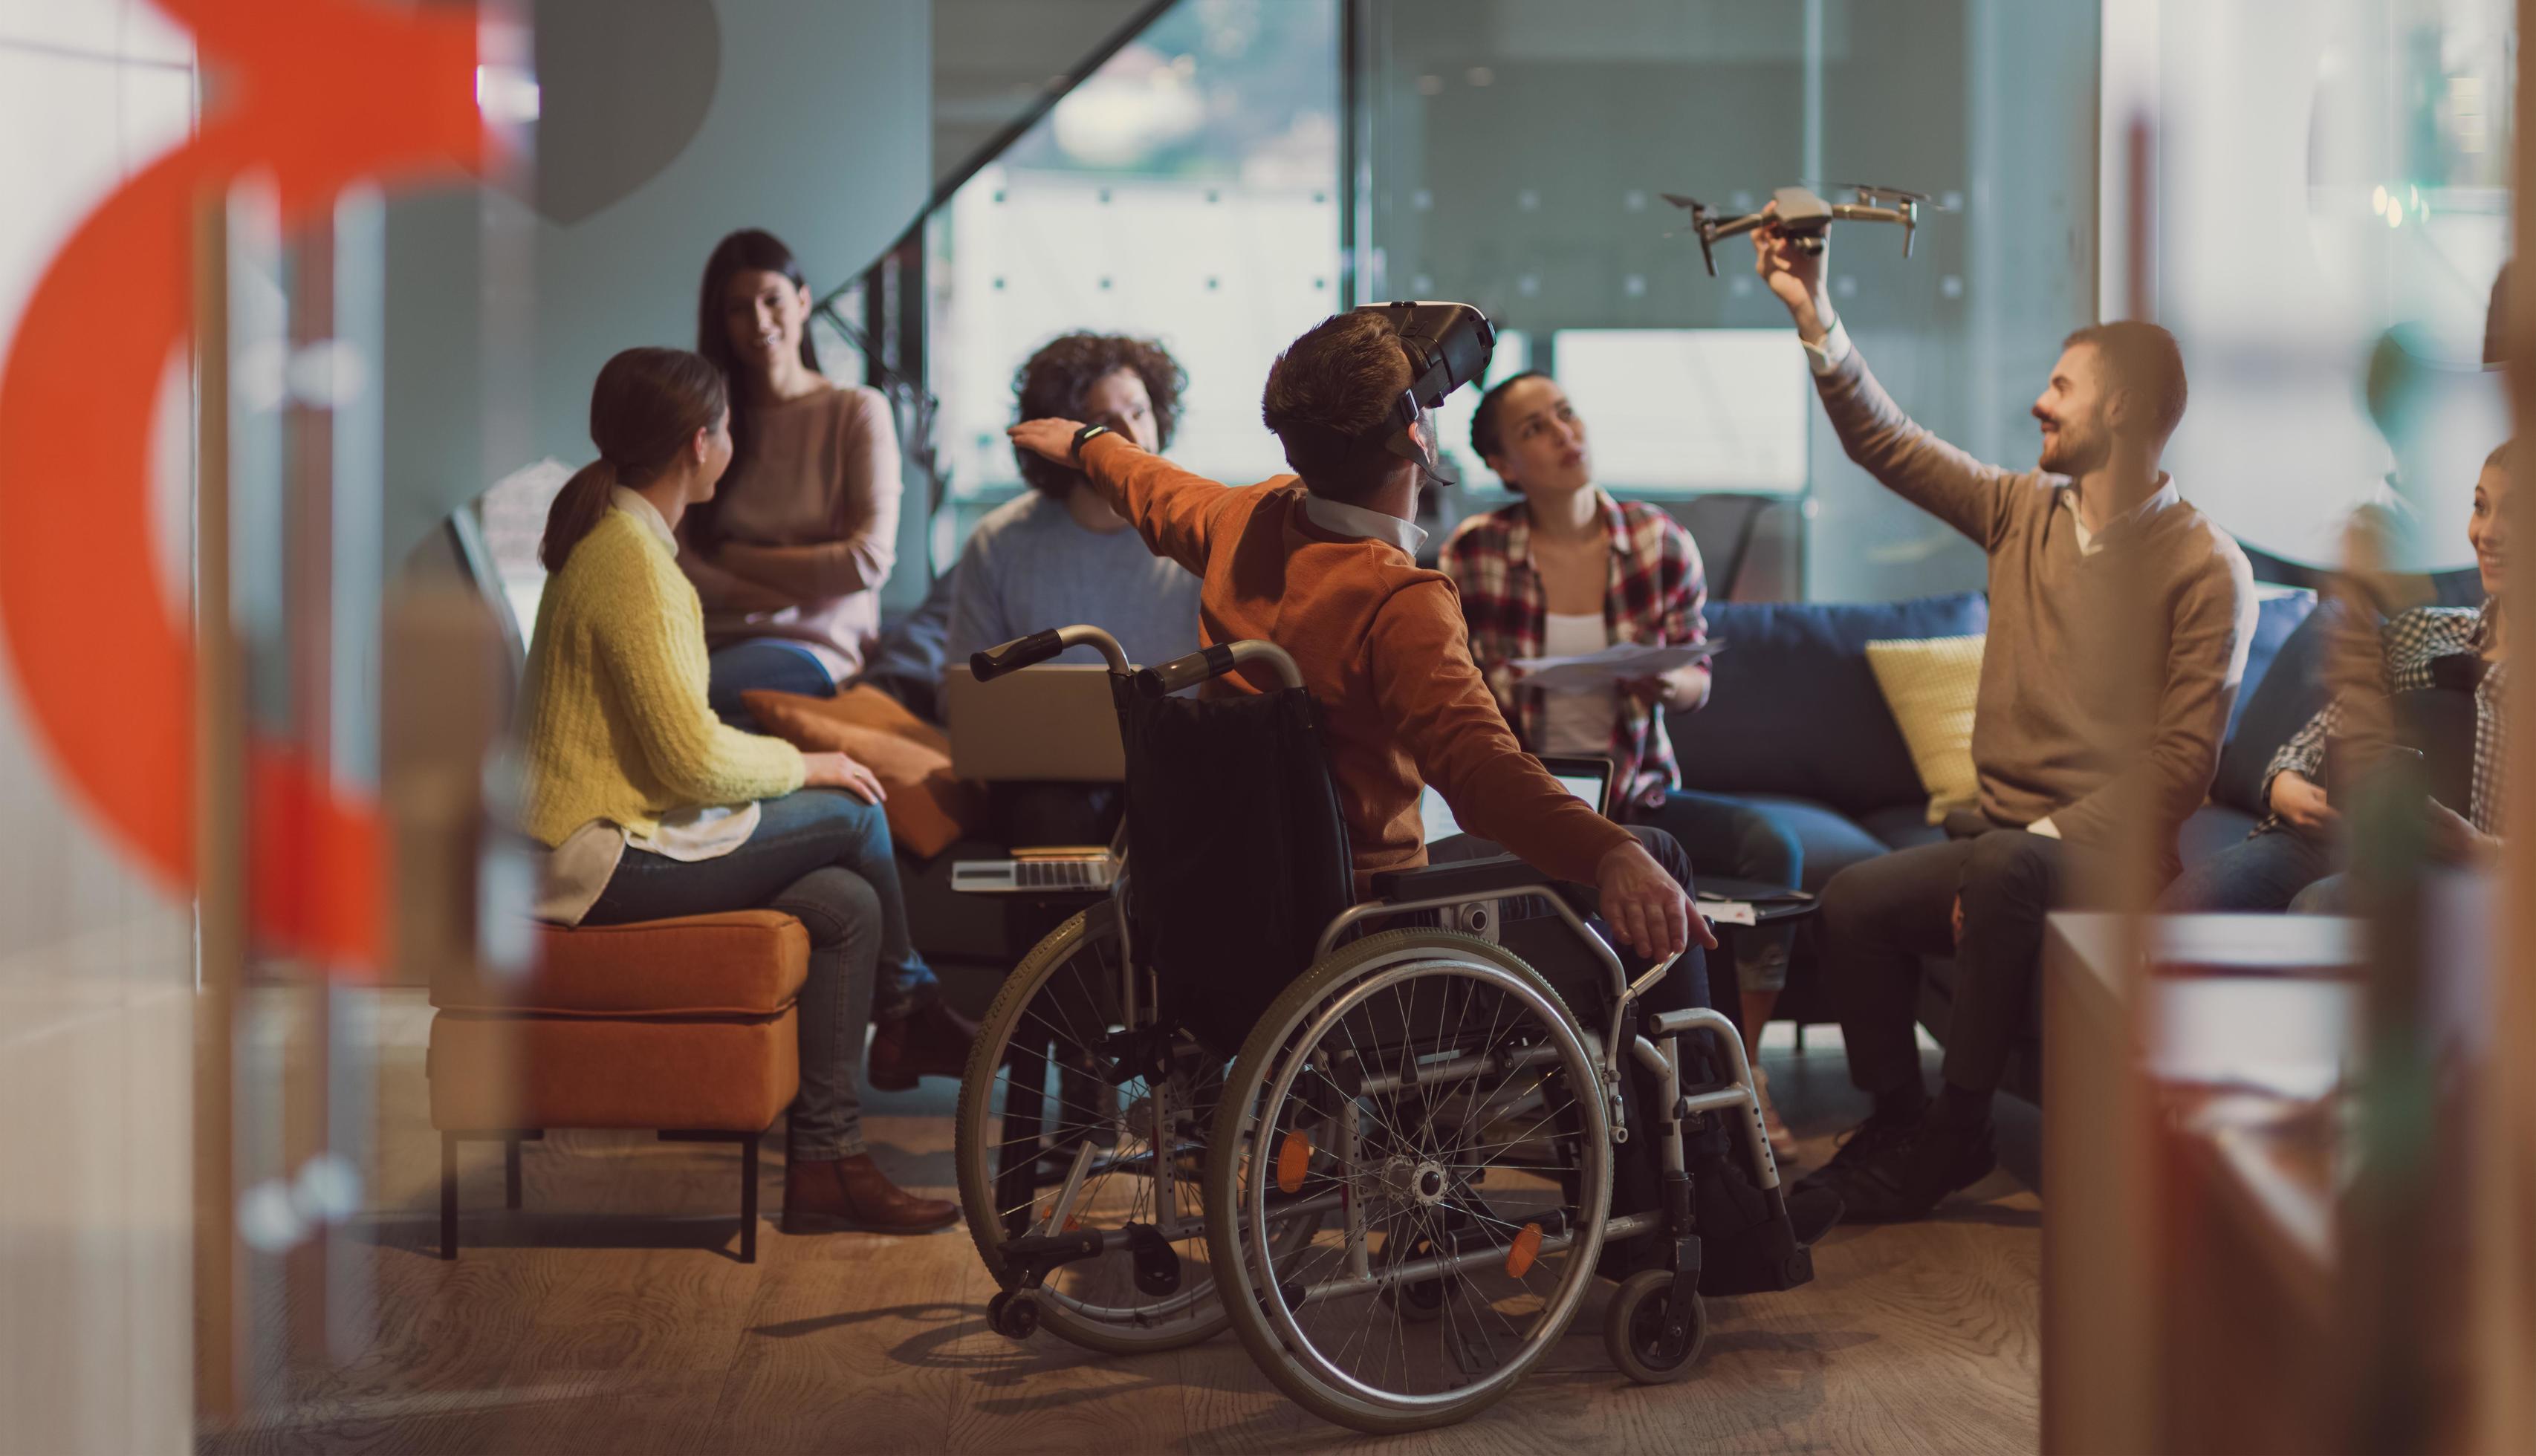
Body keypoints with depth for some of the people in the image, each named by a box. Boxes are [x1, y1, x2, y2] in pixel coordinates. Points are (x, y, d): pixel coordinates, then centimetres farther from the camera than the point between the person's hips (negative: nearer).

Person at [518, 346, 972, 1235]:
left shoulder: (615, 538, 14)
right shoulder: (632, 562, -19)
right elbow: (691, 759, -22)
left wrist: (777, 764, 10)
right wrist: (800, 766, -6)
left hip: (606, 835, 10)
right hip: (600, 863, -10)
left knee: (845, 902, 1)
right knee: (853, 815, -9)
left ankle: (826, 1162, 4)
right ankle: (908, 1012, 12)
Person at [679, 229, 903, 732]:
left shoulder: (858, 412, 8)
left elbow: (870, 560, -3)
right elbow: (674, 562, 3)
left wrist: (734, 558, 1)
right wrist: (792, 590, -9)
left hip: (817, 649, -3)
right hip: (714, 642, 3)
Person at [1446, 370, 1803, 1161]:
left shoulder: (1660, 541, 2)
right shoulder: (1473, 555, -3)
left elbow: (1696, 678, 8)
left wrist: (1667, 684, -17)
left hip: (1640, 793, 3)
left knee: (1771, 844, -23)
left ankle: (1744, 1073, -13)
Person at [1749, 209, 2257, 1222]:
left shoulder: (2204, 568, -8)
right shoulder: (2024, 511, 11)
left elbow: (2182, 761, -13)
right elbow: (1886, 443, 15)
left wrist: (2045, 838, -20)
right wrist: (1815, 319, 7)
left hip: (2117, 855, -6)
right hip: (2006, 839, 6)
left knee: (2004, 869, -36)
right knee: (1855, 899, -17)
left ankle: (1958, 1129, -21)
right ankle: (1896, 1124, 1)